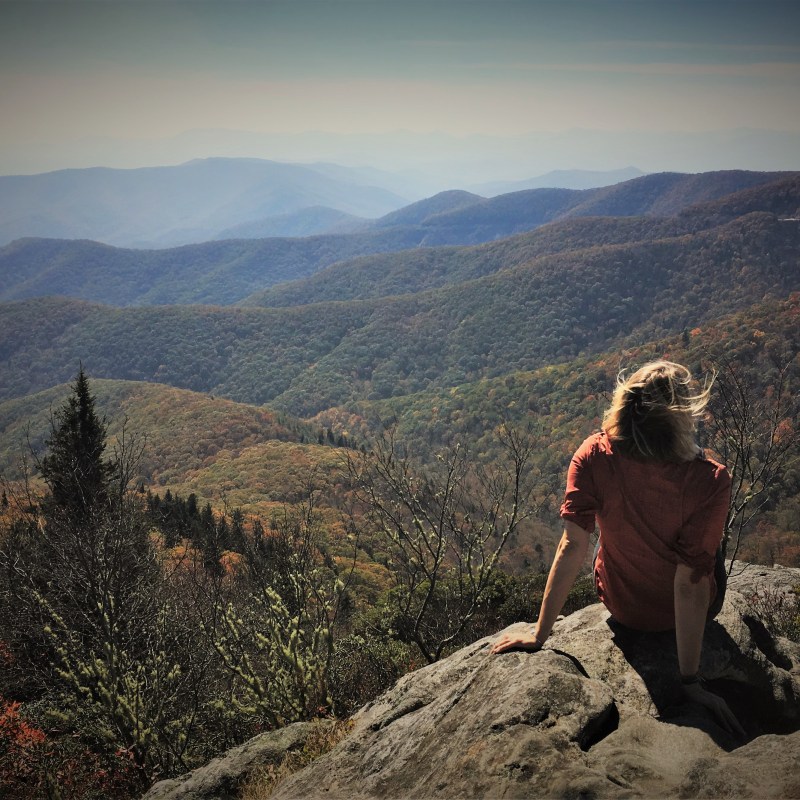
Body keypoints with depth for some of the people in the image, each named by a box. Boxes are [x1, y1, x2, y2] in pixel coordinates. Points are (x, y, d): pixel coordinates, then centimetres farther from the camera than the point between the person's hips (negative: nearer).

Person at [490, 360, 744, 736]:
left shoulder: (593, 458, -29)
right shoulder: (709, 481, -34)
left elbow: (572, 547, -26)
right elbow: (691, 583, -30)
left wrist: (540, 633, -16)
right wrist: (690, 681, -20)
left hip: (620, 606, 1)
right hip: (686, 614, -1)